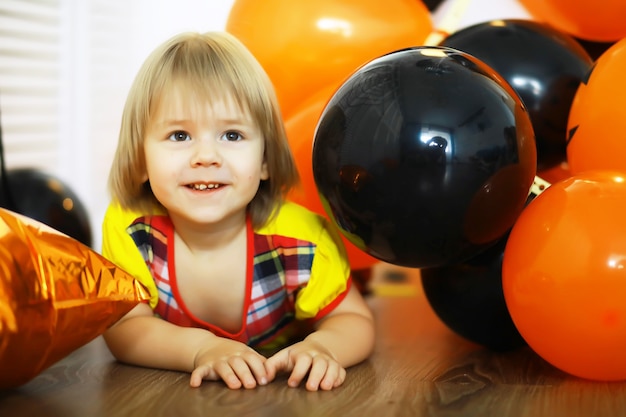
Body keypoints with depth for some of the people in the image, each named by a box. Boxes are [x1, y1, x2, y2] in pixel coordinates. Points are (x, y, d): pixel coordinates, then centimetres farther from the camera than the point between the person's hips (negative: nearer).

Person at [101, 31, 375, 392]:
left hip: (281, 396, 0)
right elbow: (123, 327, -19)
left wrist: (321, 347, -34)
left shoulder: (301, 240, -22)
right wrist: (201, 348, -37)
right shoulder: (128, 227, -19)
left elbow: (355, 321, -12)